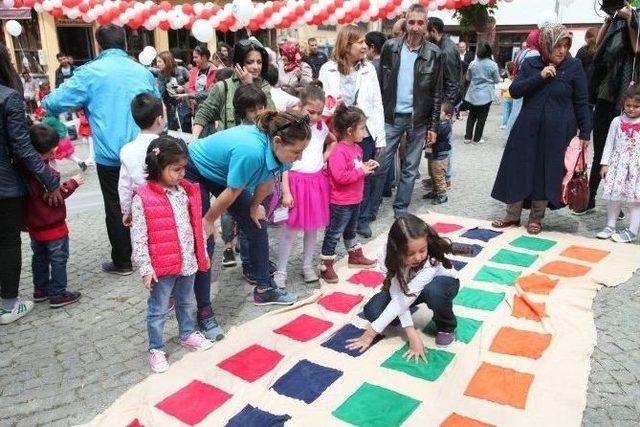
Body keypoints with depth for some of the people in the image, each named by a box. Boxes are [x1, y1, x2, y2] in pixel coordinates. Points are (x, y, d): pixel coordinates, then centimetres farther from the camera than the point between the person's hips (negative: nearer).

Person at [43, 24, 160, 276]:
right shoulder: (143, 72, 5)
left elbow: (55, 103, -7)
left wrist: (43, 103, 15)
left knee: (116, 208, 7)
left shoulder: (90, 72, -9)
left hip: (110, 155, -4)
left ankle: (122, 262, 17)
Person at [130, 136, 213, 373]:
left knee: (186, 302, 24)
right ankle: (156, 349, 27)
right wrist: (145, 268, -14)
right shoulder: (142, 198, -16)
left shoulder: (186, 190, 1)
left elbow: (197, 225, 8)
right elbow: (138, 237, -14)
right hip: (161, 266, -5)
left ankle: (187, 334, 45)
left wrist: (202, 253, 12)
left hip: (188, 261, 6)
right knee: (158, 310, 11)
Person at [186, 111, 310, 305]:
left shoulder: (277, 147, -21)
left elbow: (269, 179, -2)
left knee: (257, 226, 7)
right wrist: (208, 220, -14)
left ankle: (264, 288, 22)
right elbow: (232, 193, -27)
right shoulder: (251, 152, -43)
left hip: (221, 173, 8)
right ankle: (203, 308, 4)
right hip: (194, 172, -7)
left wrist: (255, 205, 10)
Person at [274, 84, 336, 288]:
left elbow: (333, 142, 27)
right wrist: (286, 192, -15)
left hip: (317, 181, 5)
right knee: (291, 229, 0)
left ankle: (307, 266, 28)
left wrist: (325, 157, 9)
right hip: (297, 181, -5)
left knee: (313, 227, 12)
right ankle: (281, 271, 13)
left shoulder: (322, 127, 5)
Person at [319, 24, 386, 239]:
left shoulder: (369, 69, 3)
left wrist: (380, 137, -1)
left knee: (364, 177, 10)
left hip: (364, 133, 2)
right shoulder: (328, 69, -2)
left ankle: (362, 218, 26)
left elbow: (377, 104, 3)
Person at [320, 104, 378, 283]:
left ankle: (355, 257, 41)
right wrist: (362, 171, -23)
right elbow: (340, 176, -31)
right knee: (334, 234, 1)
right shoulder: (339, 152, -23)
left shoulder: (356, 148, 7)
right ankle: (326, 267, 10)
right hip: (341, 203, -9)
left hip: (355, 200, 9)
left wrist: (367, 166, 3)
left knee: (351, 230, 25)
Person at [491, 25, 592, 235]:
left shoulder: (574, 66, -2)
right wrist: (540, 76, -16)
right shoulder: (530, 64, 3)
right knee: (518, 169, 5)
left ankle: (536, 218, 19)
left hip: (557, 132, -2)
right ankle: (513, 215, 19)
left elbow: (581, 102, 1)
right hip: (528, 129, 2)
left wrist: (584, 133, -3)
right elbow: (514, 91, -5)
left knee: (547, 173, 4)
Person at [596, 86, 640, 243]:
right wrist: (605, 164, 2)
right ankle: (610, 227, 21)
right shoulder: (617, 121, 4)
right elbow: (609, 143, 6)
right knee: (614, 196, 8)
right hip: (618, 163, 2)